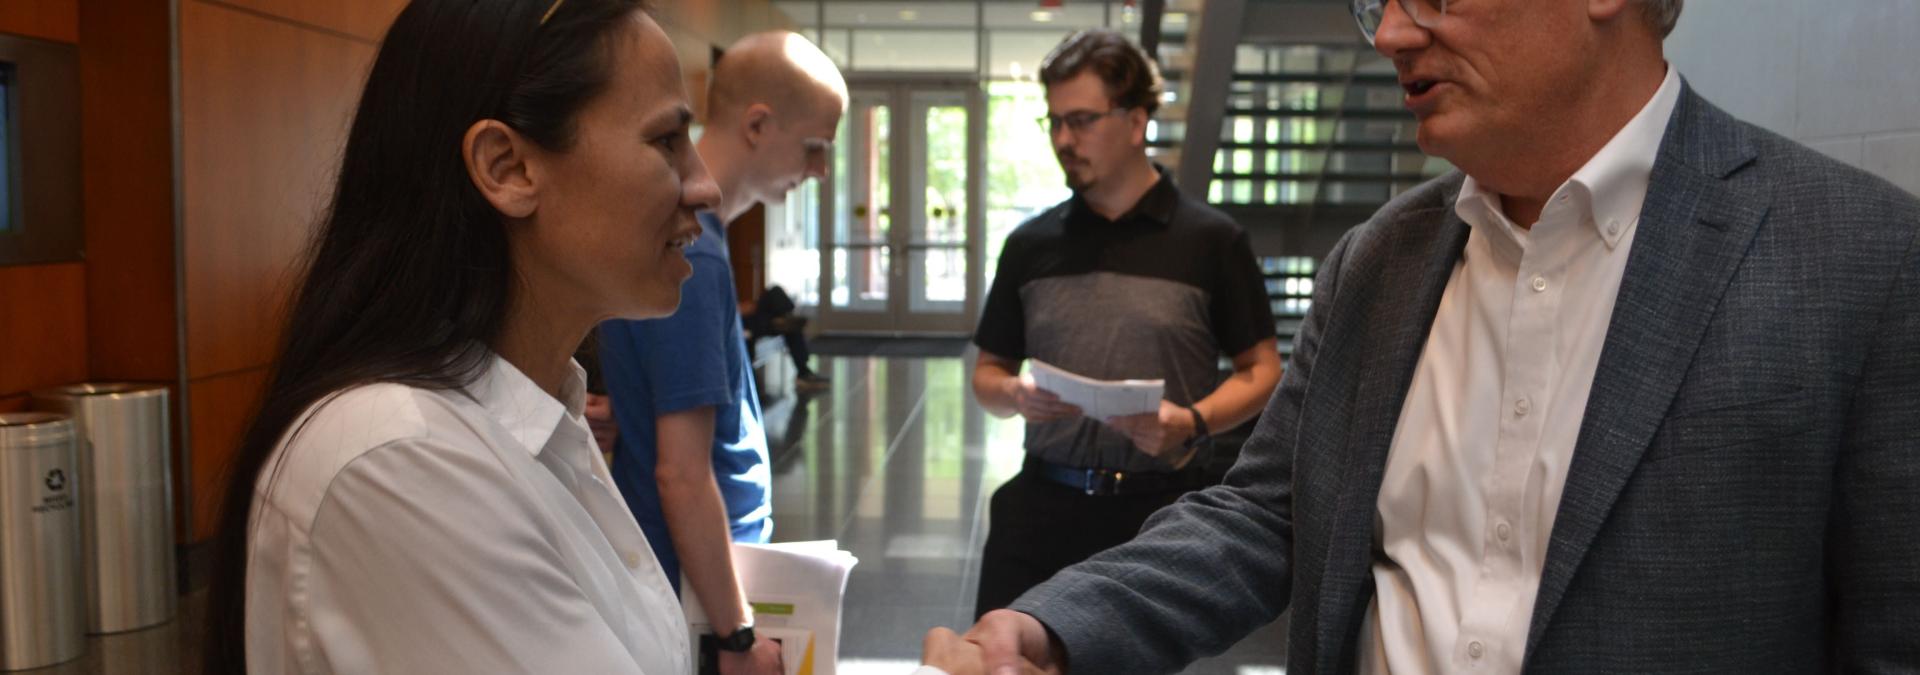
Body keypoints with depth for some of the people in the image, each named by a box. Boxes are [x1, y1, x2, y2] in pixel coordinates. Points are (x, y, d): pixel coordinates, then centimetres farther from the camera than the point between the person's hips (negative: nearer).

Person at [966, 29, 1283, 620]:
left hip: (1160, 509, -2)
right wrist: (1016, 394, -8)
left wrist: (1190, 421, -16)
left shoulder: (1211, 239, 0)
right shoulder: (1031, 244, 9)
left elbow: (1261, 371, 1)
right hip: (1042, 504, 2)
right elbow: (988, 372, 15)